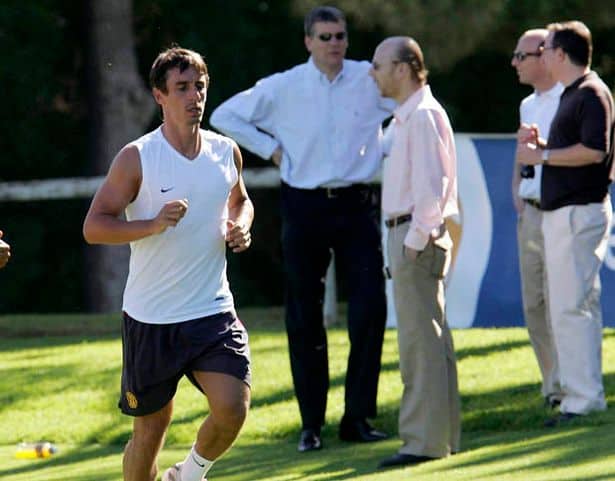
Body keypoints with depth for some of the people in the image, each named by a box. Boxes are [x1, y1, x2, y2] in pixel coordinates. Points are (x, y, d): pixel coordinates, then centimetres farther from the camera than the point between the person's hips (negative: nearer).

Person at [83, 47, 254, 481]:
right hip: (151, 317, -3)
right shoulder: (137, 158, -8)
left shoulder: (226, 152, 5)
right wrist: (154, 224, -23)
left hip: (214, 311, 3)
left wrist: (241, 227, 3)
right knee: (151, 425, 6)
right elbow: (94, 226, -10)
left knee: (233, 407, -15)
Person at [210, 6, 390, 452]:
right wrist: (271, 148, 0)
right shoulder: (283, 88, -2)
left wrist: (386, 148, 6)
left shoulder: (370, 81, 1)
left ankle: (358, 418, 3)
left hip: (356, 204, 1)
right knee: (305, 317, 2)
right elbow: (225, 116, 7)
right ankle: (312, 423, 9)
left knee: (370, 309, -6)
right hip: (305, 208, -1)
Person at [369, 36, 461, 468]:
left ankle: (425, 440, -9)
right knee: (430, 339, 13)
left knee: (421, 341, -9)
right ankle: (442, 434, 19)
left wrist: (415, 240, -20)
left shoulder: (423, 116, -14)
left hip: (417, 234, -11)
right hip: (407, 233, 11)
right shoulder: (408, 116, 18)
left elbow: (432, 186, -21)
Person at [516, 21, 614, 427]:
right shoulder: (572, 94, 20)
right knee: (580, 305, 12)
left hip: (580, 212, -11)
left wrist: (541, 156, -17)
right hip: (560, 212, 11)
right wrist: (539, 144, 11)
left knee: (570, 307, -12)